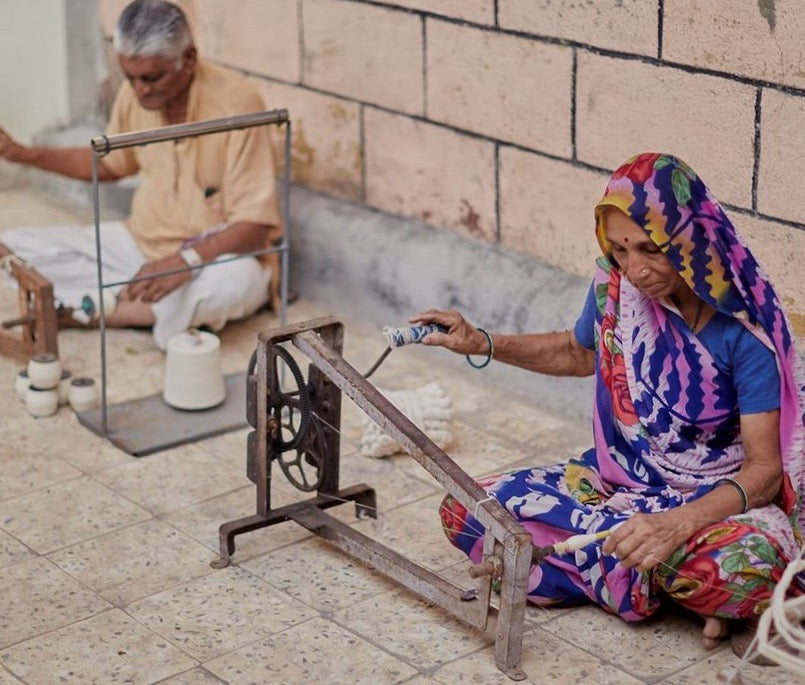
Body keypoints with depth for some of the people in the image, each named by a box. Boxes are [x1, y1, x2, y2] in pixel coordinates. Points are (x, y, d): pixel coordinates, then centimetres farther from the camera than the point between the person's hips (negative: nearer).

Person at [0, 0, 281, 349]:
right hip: (141, 242, 5)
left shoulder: (235, 102, -23)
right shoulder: (134, 94, -5)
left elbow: (254, 226, -23)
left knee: (236, 282, -42)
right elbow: (110, 164, 17)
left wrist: (188, 259, -39)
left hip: (217, 255, -4)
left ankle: (94, 306, -20)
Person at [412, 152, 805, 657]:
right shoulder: (615, 287, -7)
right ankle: (666, 582, -12)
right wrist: (483, 344, 5)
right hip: (621, 478, 6)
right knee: (463, 512, -12)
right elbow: (579, 353, 18)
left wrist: (680, 522, -40)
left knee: (747, 562, -42)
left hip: (718, 498, -6)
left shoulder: (745, 329, -21)